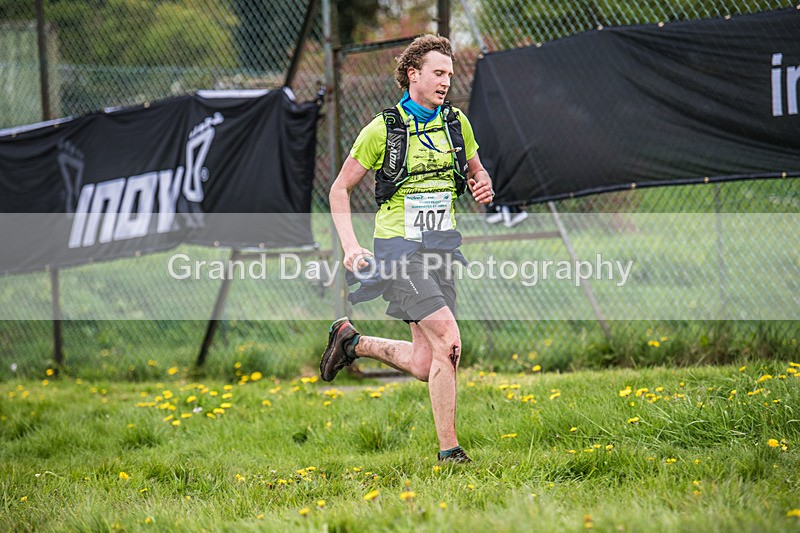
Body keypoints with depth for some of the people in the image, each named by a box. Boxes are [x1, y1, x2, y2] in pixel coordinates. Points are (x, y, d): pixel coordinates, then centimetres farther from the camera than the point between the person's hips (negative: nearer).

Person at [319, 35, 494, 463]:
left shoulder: (456, 123, 7)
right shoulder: (383, 129, -6)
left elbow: (477, 174, 22)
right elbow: (340, 189, 1)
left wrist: (483, 188, -3)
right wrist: (350, 247, -10)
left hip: (441, 247, 6)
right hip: (399, 248, -6)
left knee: (424, 365, 3)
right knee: (448, 341, -20)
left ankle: (352, 341, 29)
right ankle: (449, 450, -12)